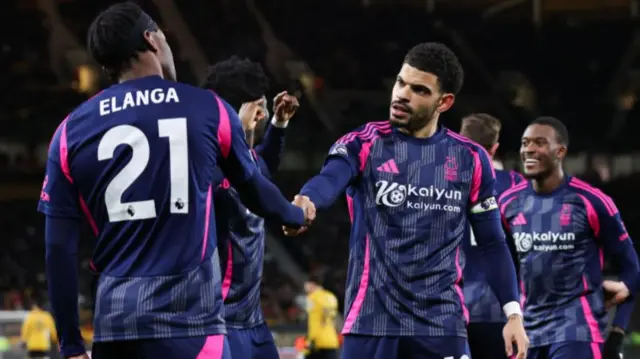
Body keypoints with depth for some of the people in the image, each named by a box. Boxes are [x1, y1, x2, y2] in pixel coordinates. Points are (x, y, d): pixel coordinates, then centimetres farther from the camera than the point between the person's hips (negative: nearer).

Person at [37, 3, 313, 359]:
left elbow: (60, 250, 5)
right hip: (189, 318, -3)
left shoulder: (72, 130, 7)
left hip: (114, 318, 3)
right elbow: (255, 190, 21)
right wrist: (296, 215, 43)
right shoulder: (208, 109, 4)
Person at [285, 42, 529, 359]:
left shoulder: (470, 159, 7)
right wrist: (305, 202, -45)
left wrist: (513, 312, 4)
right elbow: (329, 181, -21)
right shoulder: (363, 145, 0)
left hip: (442, 323, 2)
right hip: (371, 320, -2)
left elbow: (491, 244, 12)